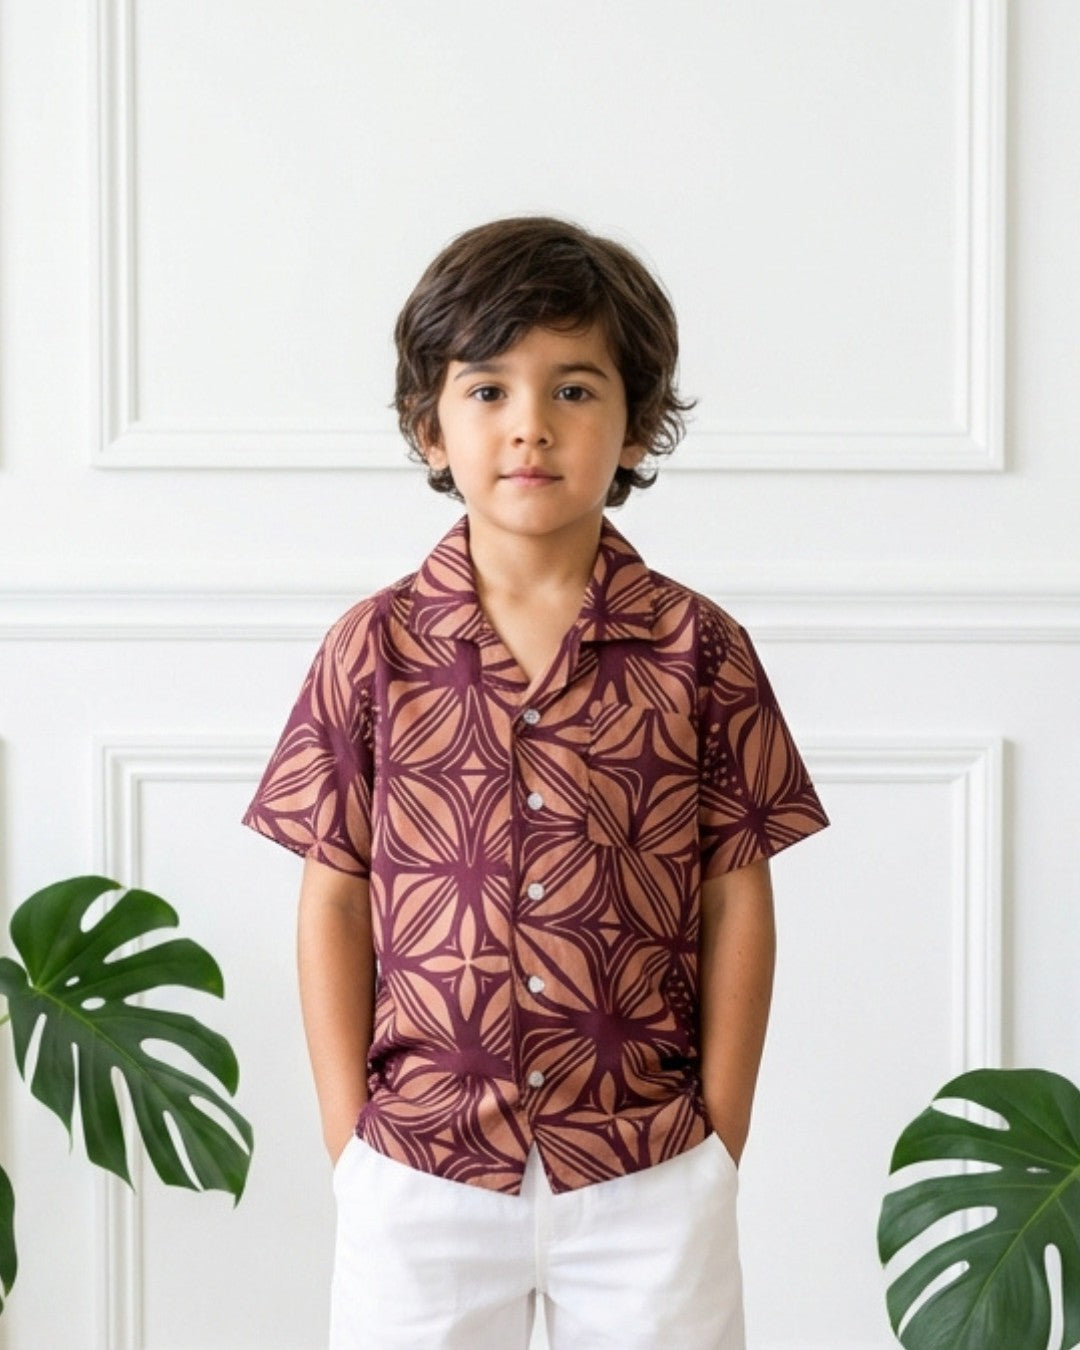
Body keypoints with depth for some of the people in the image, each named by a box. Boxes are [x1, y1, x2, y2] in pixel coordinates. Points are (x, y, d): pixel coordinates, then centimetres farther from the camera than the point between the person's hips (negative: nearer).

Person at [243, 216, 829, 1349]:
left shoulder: (697, 650, -2)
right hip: (420, 1174, 1)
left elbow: (737, 900, 1)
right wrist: (350, 1137, -1)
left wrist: (721, 1139, -2)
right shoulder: (374, 649, -1)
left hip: (649, 1175, 0)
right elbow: (335, 901, 2)